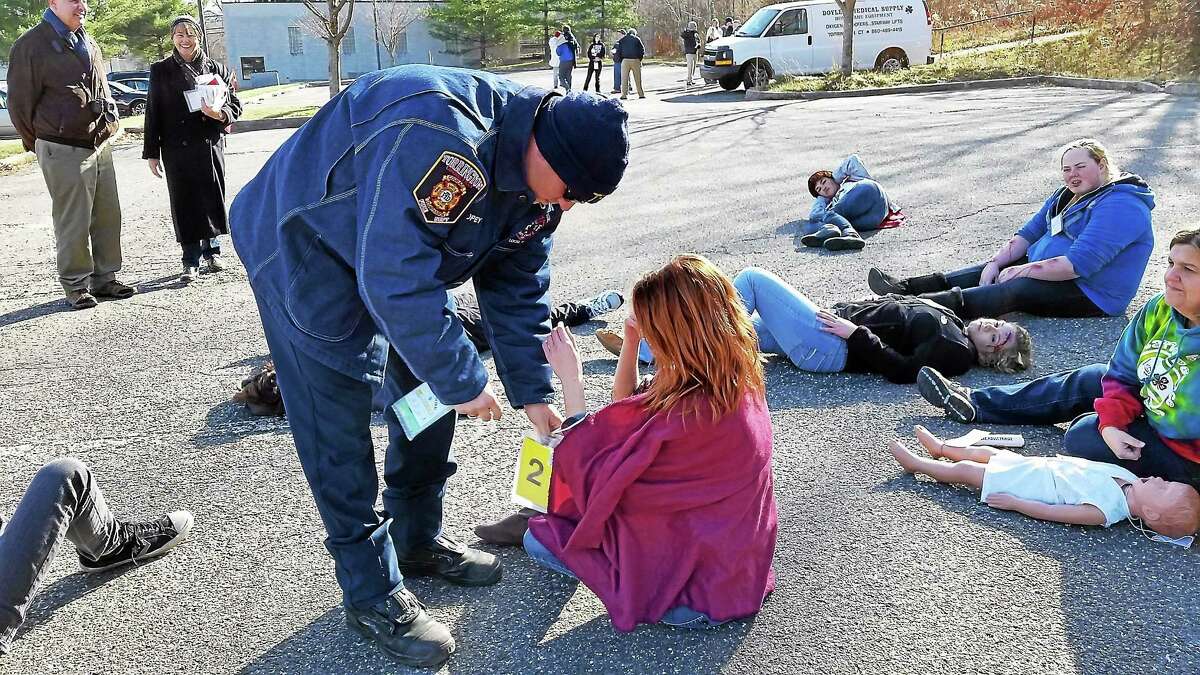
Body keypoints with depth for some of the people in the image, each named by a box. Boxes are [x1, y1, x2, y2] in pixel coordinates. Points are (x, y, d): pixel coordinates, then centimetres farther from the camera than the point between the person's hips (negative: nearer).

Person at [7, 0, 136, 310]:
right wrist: (43, 143, 3)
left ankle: (105, 277, 21)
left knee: (108, 215, 9)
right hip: (64, 151, -7)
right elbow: (20, 104, -5)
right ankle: (75, 285, 10)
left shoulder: (87, 41, 13)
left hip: (100, 144, 7)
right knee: (73, 222, -1)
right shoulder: (30, 46, -9)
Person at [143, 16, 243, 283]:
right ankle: (191, 261, 6)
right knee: (183, 202, 0)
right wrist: (151, 152, 2)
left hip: (210, 144, 1)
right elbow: (152, 113, 6)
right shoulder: (160, 71, 7)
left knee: (213, 197, 6)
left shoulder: (216, 68, 7)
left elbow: (235, 105, 9)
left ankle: (212, 250, 25)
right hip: (176, 148, 0)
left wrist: (220, 113, -15)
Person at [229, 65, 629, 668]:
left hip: (400, 255, 9)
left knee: (429, 393, 11)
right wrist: (464, 381, -28)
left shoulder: (538, 180, -8)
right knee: (340, 426, -7)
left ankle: (418, 540, 31)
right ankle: (372, 595, 8)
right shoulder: (438, 139, -39)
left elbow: (516, 291, 1)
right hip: (306, 250, -8)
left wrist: (533, 394, 0)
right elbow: (397, 280, -39)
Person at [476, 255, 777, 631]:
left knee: (538, 542, 0)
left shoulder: (693, 411, -31)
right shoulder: (737, 381, -4)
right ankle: (551, 518, 27)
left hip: (697, 595, -8)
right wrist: (631, 342, -4)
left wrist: (571, 379, -17)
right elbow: (625, 406, 9)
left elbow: (590, 473, -20)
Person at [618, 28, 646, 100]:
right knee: (638, 78, 6)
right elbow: (642, 50, 2)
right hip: (635, 60, -1)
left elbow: (619, 51, 6)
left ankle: (624, 95, -5)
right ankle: (641, 94, 8)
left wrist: (621, 60, 11)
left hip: (625, 60, 1)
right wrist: (640, 59, 10)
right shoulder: (637, 39, 4)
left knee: (624, 78, 2)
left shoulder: (622, 40, 9)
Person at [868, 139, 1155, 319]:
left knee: (1017, 288, -29)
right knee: (996, 268, -4)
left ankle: (929, 306, -43)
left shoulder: (1120, 206, -19)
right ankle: (906, 288, -18)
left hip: (1091, 293, -10)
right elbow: (1030, 232, 11)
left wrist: (1021, 270, -23)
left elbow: (1079, 263, -28)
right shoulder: (1068, 195, 15)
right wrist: (996, 262, -6)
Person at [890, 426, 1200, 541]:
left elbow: (1050, 512, -26)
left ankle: (914, 462, 25)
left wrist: (1013, 503, -20)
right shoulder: (1129, 478, -10)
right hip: (1040, 465, 7)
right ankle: (941, 448, 48)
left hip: (1018, 484, -7)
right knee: (985, 452, 22)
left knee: (964, 470, 3)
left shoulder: (1104, 511, -31)